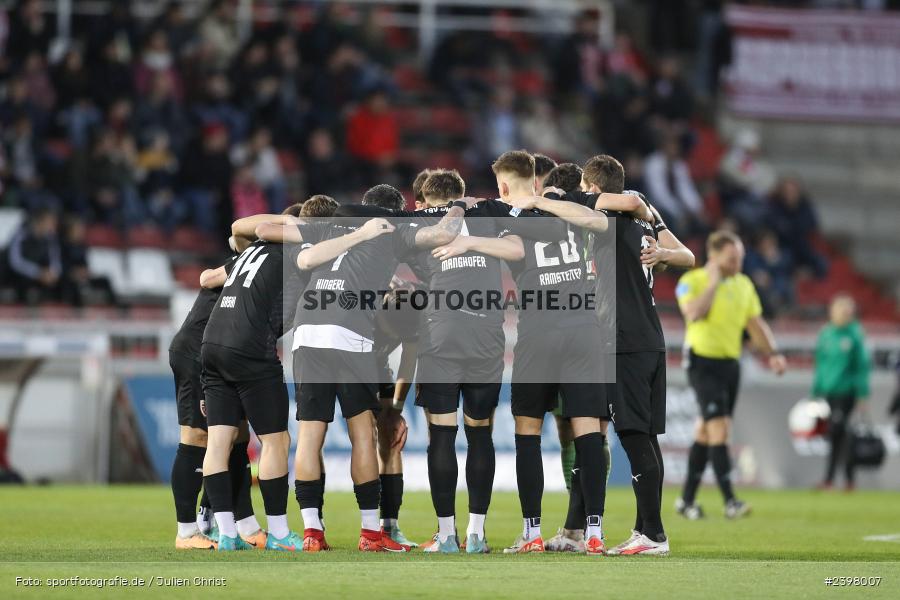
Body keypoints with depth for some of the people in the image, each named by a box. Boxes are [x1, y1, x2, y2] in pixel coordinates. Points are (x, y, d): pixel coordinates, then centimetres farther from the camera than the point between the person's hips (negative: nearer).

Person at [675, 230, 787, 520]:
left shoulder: (743, 284, 11)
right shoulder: (692, 281, -8)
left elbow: (755, 322, 15)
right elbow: (693, 313, -25)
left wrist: (773, 352, 2)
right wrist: (713, 282, -17)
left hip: (730, 363, 7)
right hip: (703, 361, -6)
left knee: (706, 432, 11)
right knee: (719, 428, -16)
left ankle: (687, 500, 18)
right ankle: (729, 501, -19)